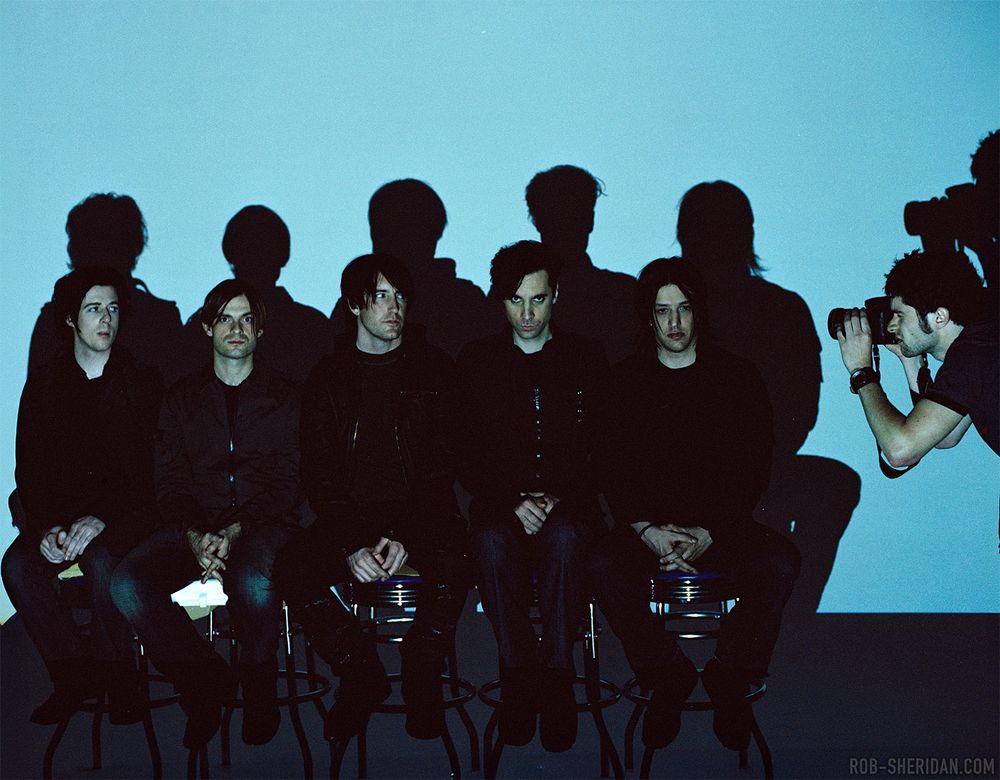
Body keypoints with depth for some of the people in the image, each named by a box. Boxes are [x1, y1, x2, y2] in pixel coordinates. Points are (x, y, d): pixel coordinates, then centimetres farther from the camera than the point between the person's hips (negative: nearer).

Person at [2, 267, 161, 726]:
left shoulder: (142, 381, 1)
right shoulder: (44, 384, 9)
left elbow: (150, 468, -6)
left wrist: (102, 519, -22)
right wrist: (45, 528, -14)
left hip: (125, 510, -3)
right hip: (60, 510, 3)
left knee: (101, 559, -34)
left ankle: (117, 673, -11)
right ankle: (75, 675, -10)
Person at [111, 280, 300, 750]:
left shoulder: (283, 397, 9)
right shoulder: (182, 398, 15)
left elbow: (286, 484, 1)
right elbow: (170, 482, 7)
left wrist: (235, 532, -16)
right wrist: (193, 536, -13)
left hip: (261, 523, -2)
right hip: (194, 527, 3)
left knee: (253, 583, -37)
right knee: (128, 584, -26)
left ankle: (259, 688, -7)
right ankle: (205, 680, -5)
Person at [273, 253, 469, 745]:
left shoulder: (434, 371, 5)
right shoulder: (328, 378, 7)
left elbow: (440, 469, -1)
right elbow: (319, 477, 1)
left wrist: (406, 537, -17)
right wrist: (351, 547, -16)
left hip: (420, 514, -1)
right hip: (350, 517, 1)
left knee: (453, 566, -33)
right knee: (290, 571, -25)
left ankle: (422, 676, -6)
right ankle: (362, 675, -4)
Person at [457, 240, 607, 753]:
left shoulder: (587, 358, 9)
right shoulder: (476, 361, 8)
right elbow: (467, 457, 4)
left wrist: (558, 499, -12)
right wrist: (512, 503, -13)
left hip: (569, 503, 0)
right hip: (500, 502, 0)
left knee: (564, 537, -36)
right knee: (492, 541, -34)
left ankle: (558, 677, -23)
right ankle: (518, 677, -20)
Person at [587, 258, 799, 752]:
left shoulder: (737, 378, 6)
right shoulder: (624, 382, 7)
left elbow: (753, 469, 2)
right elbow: (612, 471, 2)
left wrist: (708, 534, -13)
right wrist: (648, 531, -15)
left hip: (721, 526, 0)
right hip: (646, 527, 0)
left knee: (779, 563, -29)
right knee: (603, 564, -31)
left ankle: (728, 679, -9)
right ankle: (668, 678, -13)